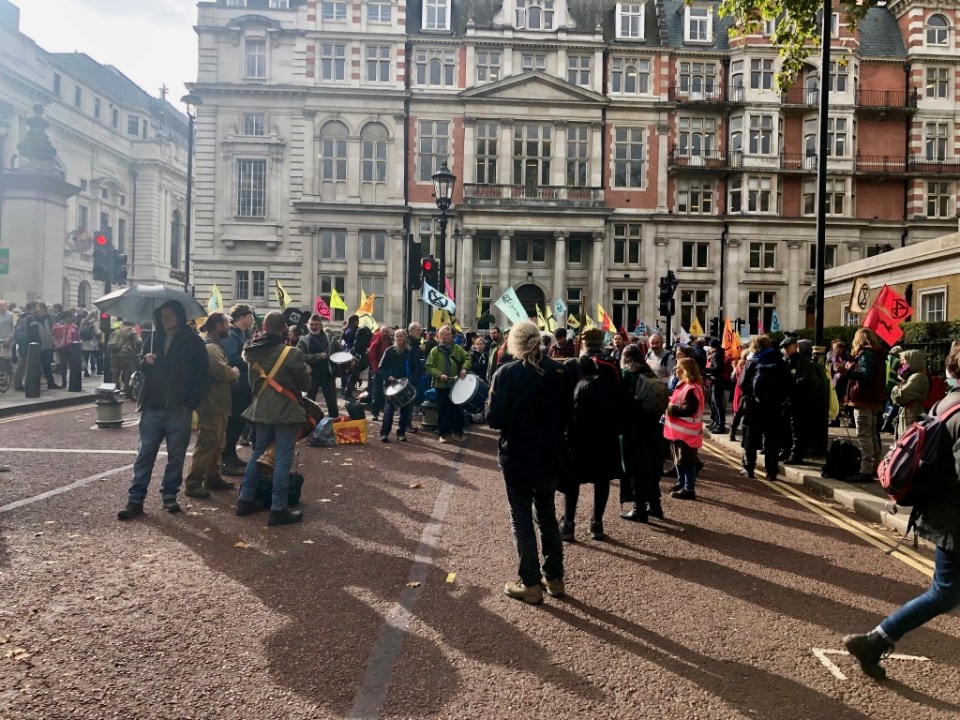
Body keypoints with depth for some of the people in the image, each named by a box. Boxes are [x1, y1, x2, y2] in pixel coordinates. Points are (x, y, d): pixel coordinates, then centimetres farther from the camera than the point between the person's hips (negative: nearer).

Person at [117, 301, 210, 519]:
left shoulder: (192, 341, -1)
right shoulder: (154, 339, 11)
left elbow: (203, 375, -2)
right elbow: (140, 368, 18)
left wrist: (190, 403, -8)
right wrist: (145, 361, -6)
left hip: (179, 410, -3)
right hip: (152, 408, 3)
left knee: (176, 456, 6)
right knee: (144, 454, 3)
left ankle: (169, 496, 18)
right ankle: (135, 499, 6)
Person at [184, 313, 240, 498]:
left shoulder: (213, 345, 17)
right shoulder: (211, 347, -17)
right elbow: (222, 371, -26)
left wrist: (231, 373, 0)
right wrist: (235, 373, -8)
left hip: (216, 403, 11)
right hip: (212, 403, -11)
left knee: (217, 443, 19)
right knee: (206, 444, -9)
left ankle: (213, 478, 29)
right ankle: (193, 484, -5)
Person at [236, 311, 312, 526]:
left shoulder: (253, 352, 3)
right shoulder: (292, 353, -15)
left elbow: (252, 381, 12)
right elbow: (305, 384, -8)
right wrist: (305, 370, 11)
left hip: (260, 410, 6)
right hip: (286, 412, -6)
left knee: (258, 453, 19)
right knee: (283, 460, -2)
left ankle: (245, 500, 24)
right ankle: (278, 510, 1)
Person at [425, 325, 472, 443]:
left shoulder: (457, 348, 5)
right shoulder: (435, 351, -2)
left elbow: (467, 357, 4)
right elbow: (429, 366, -5)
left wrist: (464, 368, -14)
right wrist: (439, 374, -19)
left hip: (456, 384, 2)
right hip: (441, 385, -2)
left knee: (457, 409, 8)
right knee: (442, 410, 3)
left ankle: (457, 432, 21)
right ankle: (443, 433, 13)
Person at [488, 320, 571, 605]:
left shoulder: (507, 373, -14)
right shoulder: (558, 371, -1)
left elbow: (495, 419, -16)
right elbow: (565, 414, 6)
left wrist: (512, 419, 4)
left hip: (517, 457, -4)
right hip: (550, 455, 5)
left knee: (521, 519, 7)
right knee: (547, 515, 18)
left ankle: (531, 584, 12)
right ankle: (554, 578, 25)